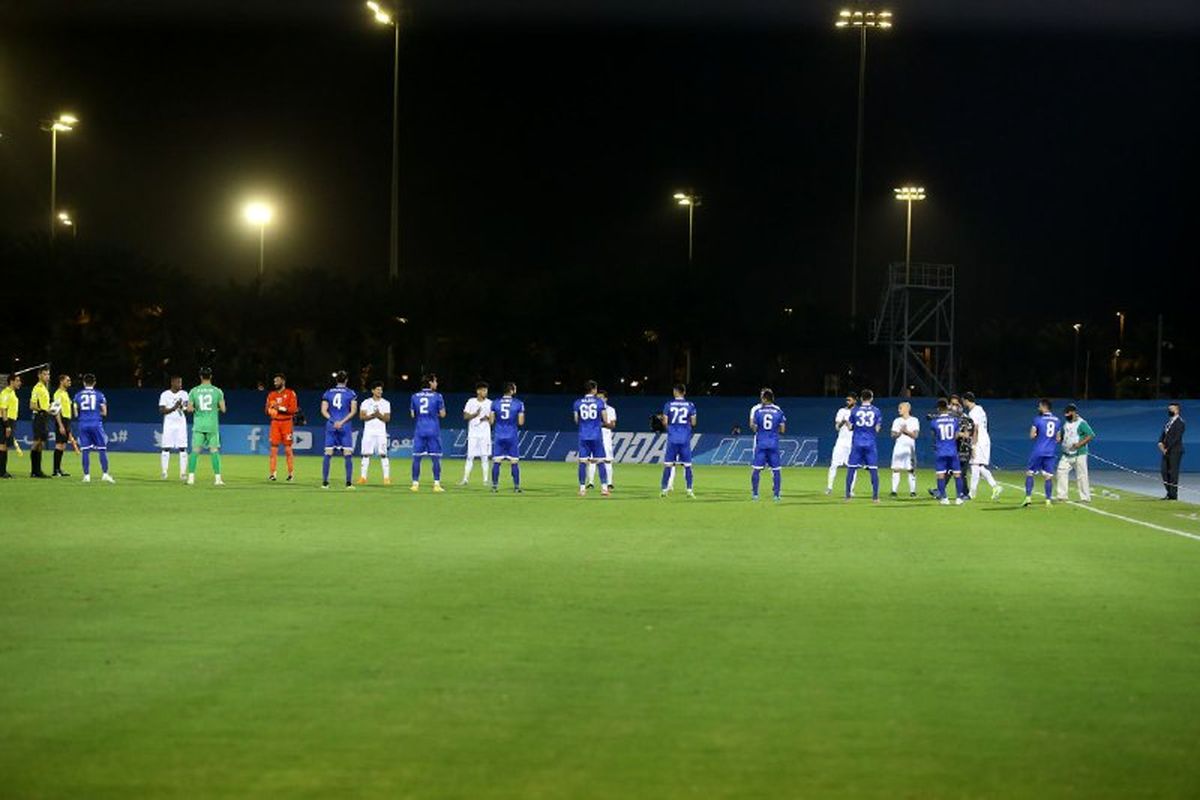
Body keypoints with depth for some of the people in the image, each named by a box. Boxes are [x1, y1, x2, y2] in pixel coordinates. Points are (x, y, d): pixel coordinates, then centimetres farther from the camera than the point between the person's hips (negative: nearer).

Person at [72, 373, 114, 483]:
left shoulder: (78, 395, 5)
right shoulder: (99, 395, 1)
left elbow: (75, 413, 6)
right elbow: (104, 412, 2)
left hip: (83, 425, 2)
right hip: (96, 424, -2)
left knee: (85, 451, 4)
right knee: (102, 449, 5)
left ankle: (86, 475, 2)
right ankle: (105, 473, 0)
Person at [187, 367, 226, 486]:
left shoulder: (194, 391, 0)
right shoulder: (217, 391, -2)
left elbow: (189, 409, -4)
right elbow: (223, 409, -3)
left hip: (198, 425, 1)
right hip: (212, 425, -1)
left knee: (195, 450, 3)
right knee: (214, 450, 3)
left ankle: (191, 477, -2)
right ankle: (217, 478, 0)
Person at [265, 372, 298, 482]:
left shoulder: (290, 394, -1)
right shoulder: (271, 395, 14)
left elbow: (293, 409, -10)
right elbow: (267, 411, 16)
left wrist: (281, 408, -17)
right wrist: (270, 409, -6)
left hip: (286, 423, -4)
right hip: (275, 423, 4)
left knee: (288, 448, -2)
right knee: (273, 448, -2)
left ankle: (291, 473, 5)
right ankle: (273, 473, -1)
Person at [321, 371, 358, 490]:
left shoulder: (328, 393, 7)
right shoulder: (351, 393, 2)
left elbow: (324, 410, 1)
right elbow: (353, 411, -6)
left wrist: (333, 421, -3)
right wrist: (342, 422, -9)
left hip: (331, 426, 2)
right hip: (345, 427, -2)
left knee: (328, 454, 4)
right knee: (348, 454, 0)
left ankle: (324, 482, 2)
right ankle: (349, 483, -5)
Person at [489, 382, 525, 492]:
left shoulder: (495, 403, 1)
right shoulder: (518, 404, -4)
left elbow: (491, 421, 2)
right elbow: (521, 422, -4)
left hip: (499, 437, 1)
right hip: (512, 437, -1)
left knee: (496, 462, 5)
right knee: (515, 462, 5)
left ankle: (494, 485, 3)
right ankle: (516, 486, 6)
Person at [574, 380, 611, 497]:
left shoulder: (578, 403, 4)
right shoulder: (599, 402, -1)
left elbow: (576, 420, 6)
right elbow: (604, 419, -2)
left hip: (583, 436, 1)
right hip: (596, 436, -1)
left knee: (583, 462, 3)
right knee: (600, 461, 1)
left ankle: (582, 488, 1)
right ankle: (604, 487, -4)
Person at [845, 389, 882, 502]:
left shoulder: (855, 411, 1)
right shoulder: (876, 411, 2)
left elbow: (850, 427, 4)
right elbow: (877, 429, 0)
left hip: (857, 443, 0)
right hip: (870, 444, 0)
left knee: (851, 468, 6)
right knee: (873, 470, 4)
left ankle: (848, 495, 4)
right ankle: (875, 496, 0)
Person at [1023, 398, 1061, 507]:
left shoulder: (1038, 419, -8)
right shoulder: (1057, 421, 7)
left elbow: (1032, 435, -8)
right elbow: (1058, 439, 11)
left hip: (1038, 452, -4)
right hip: (1050, 453, 4)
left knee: (1029, 473, 7)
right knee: (1048, 476, 6)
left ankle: (1028, 497, 0)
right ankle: (1048, 500, 2)